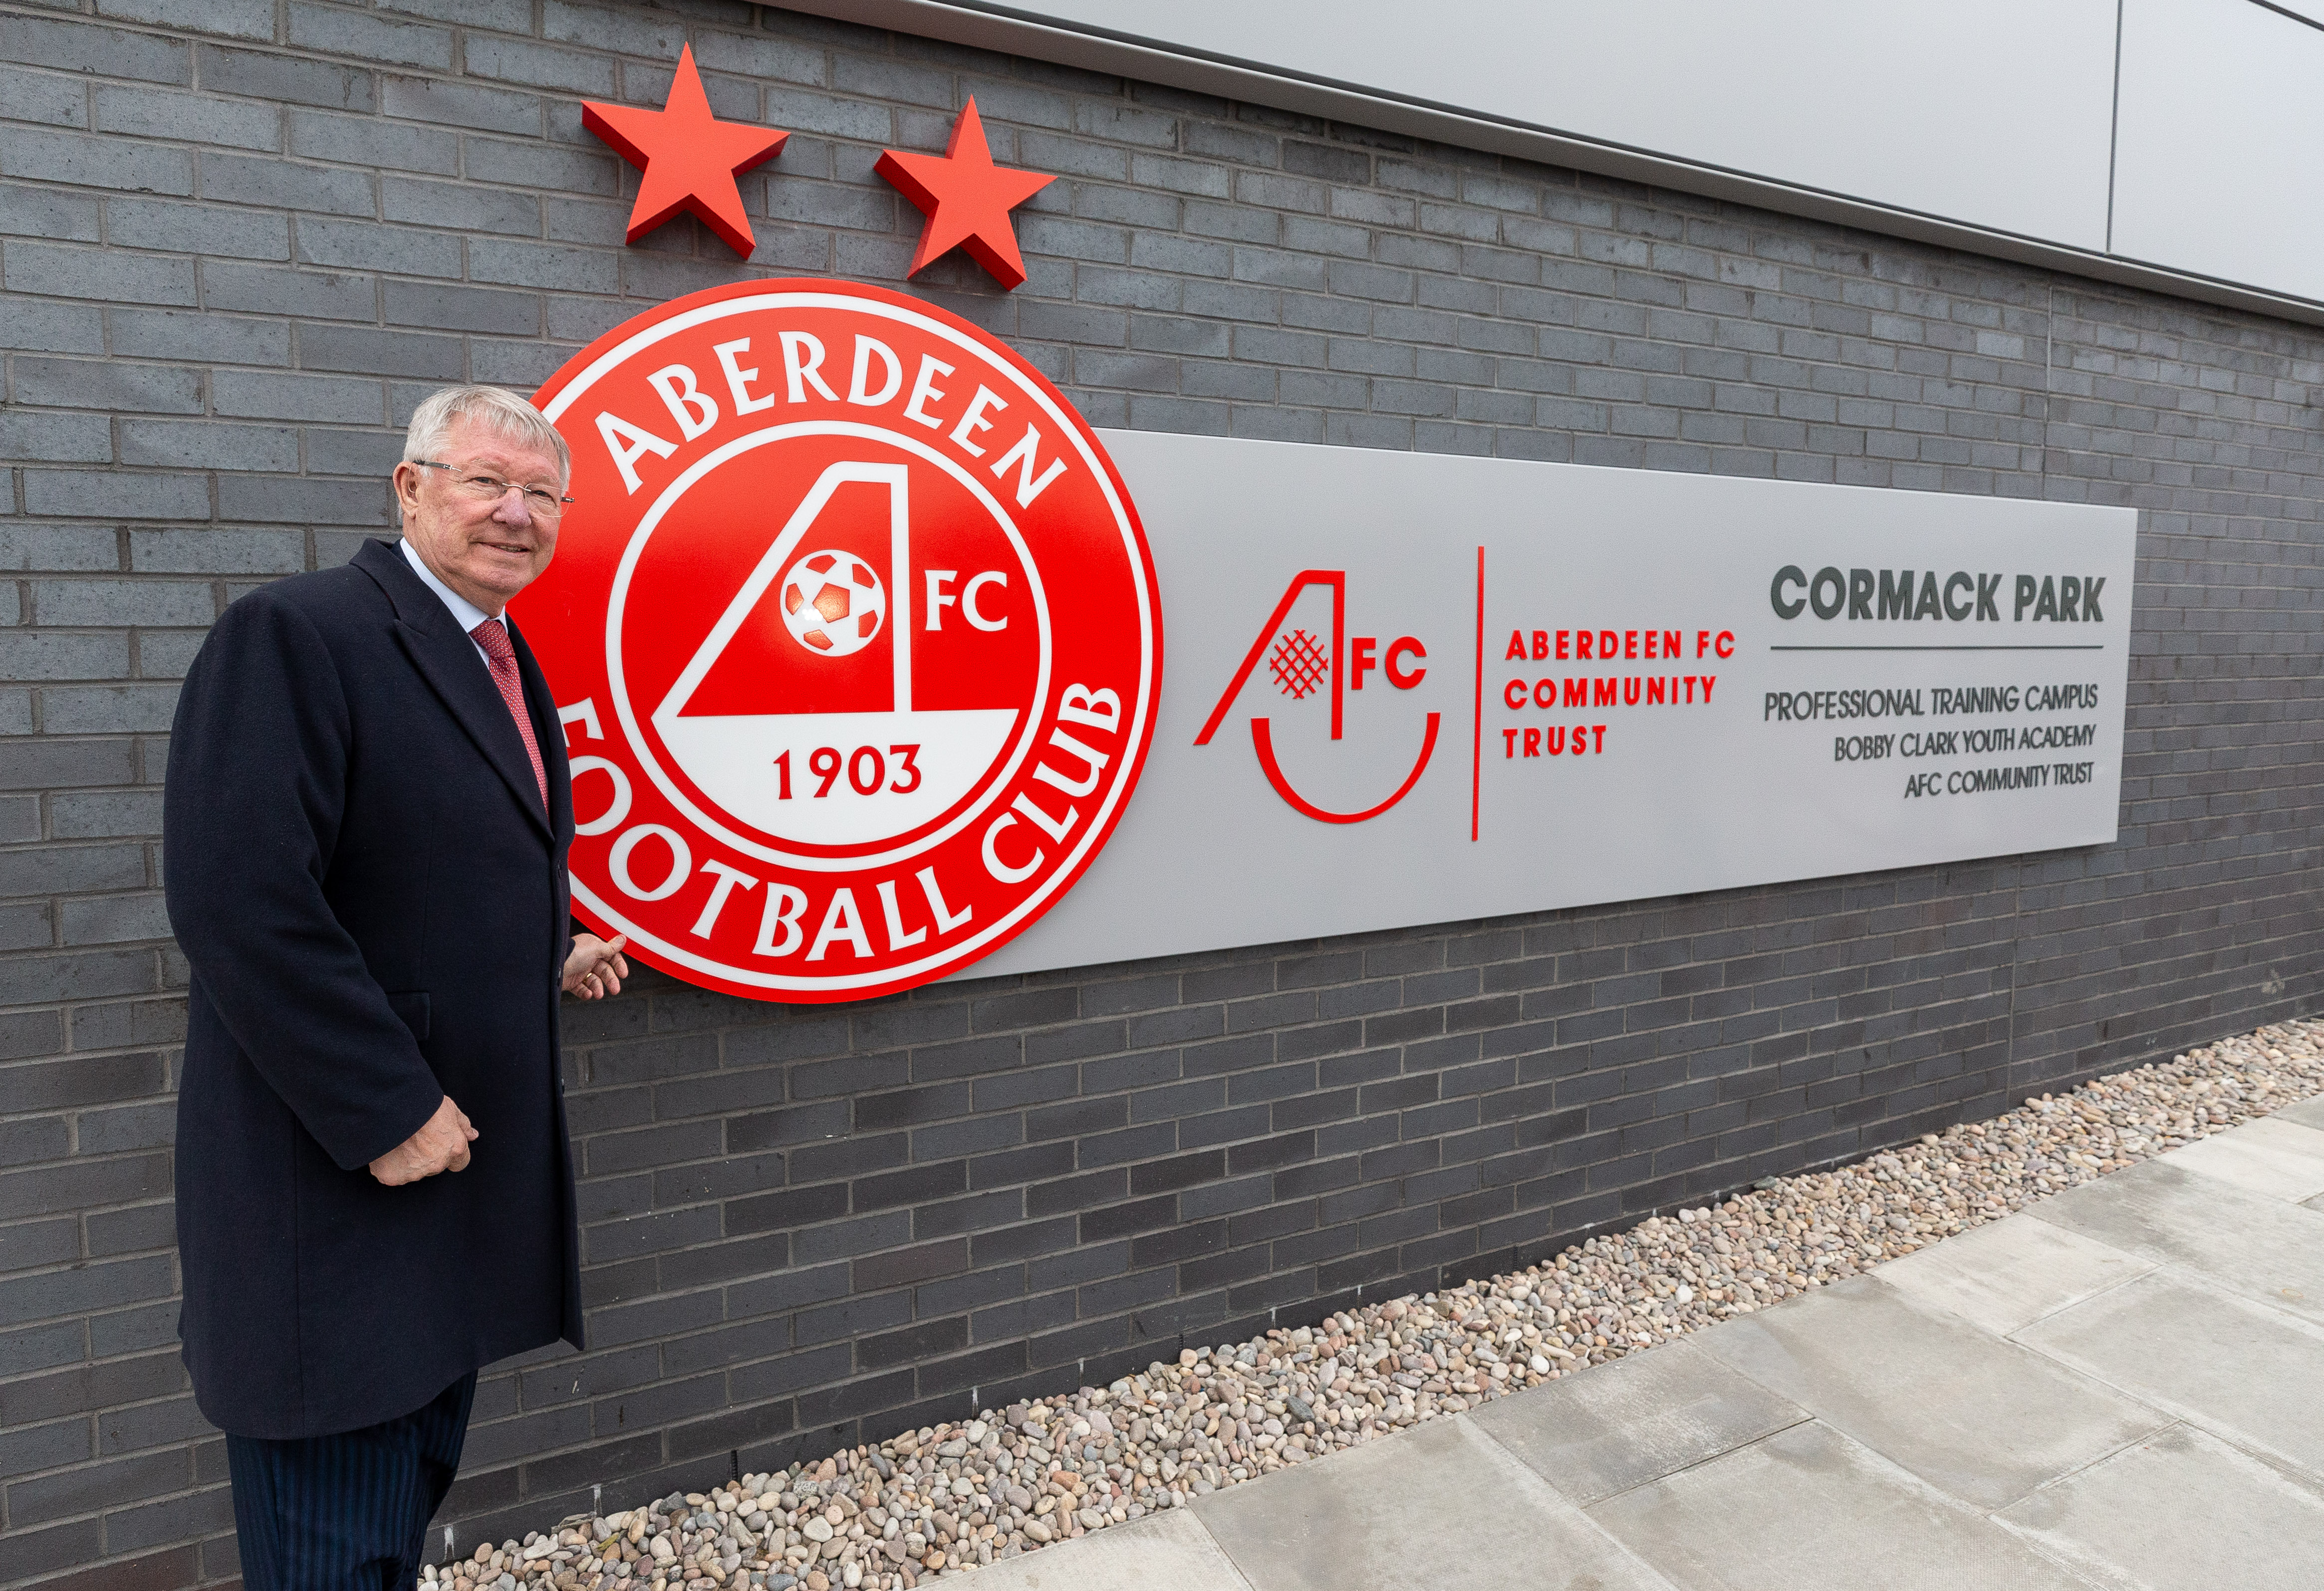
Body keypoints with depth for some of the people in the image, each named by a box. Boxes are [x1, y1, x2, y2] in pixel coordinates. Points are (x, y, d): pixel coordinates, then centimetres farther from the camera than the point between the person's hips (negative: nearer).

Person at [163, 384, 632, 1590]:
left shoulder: (507, 665, 12)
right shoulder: (296, 633, -16)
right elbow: (237, 899, -24)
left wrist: (548, 956, 9)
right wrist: (386, 1112, -22)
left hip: (462, 1161, 9)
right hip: (337, 1187, -8)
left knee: (413, 1490, 23)